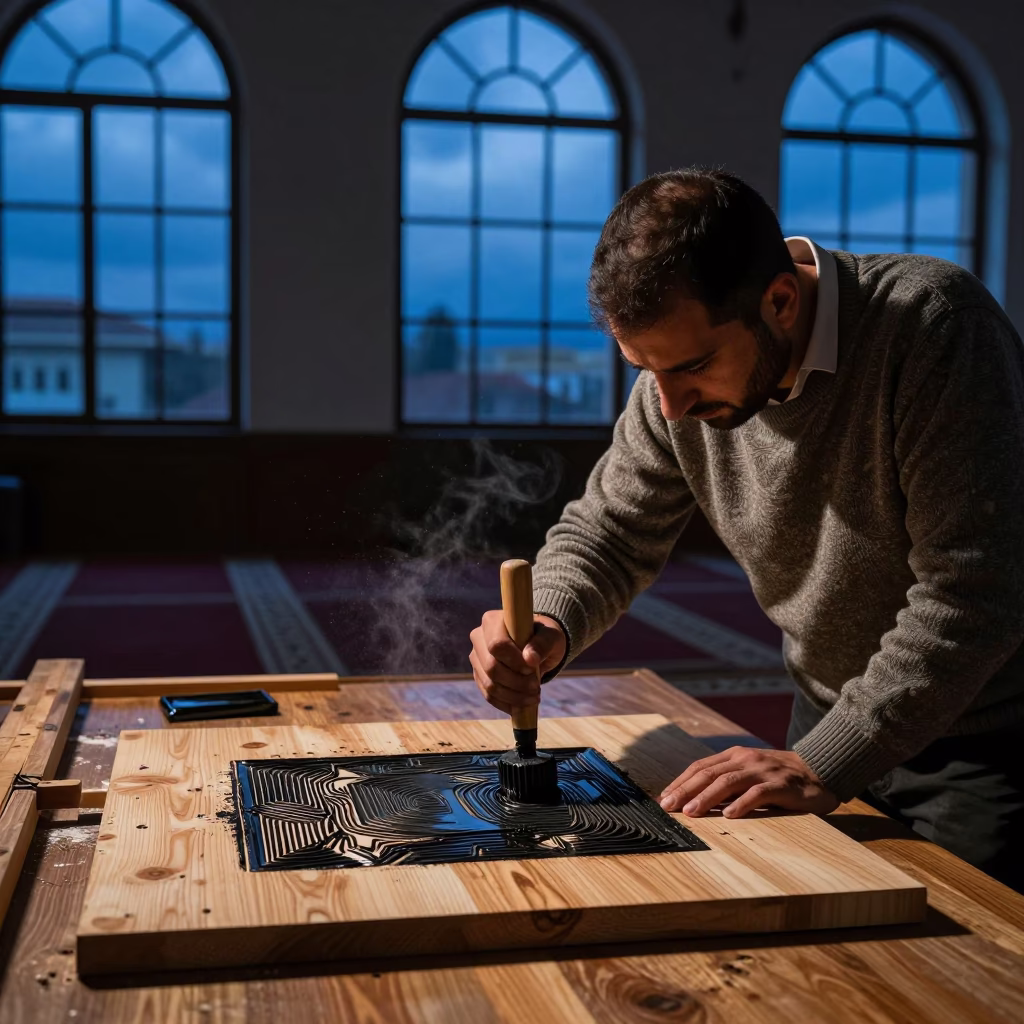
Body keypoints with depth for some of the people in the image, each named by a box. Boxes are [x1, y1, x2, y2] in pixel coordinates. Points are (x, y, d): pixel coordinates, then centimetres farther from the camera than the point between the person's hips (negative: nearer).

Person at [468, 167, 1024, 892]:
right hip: (831, 717, 6)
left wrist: (825, 765, -31)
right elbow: (610, 531, 1)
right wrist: (547, 628, -21)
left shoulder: (931, 323, -29)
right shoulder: (680, 378, -10)